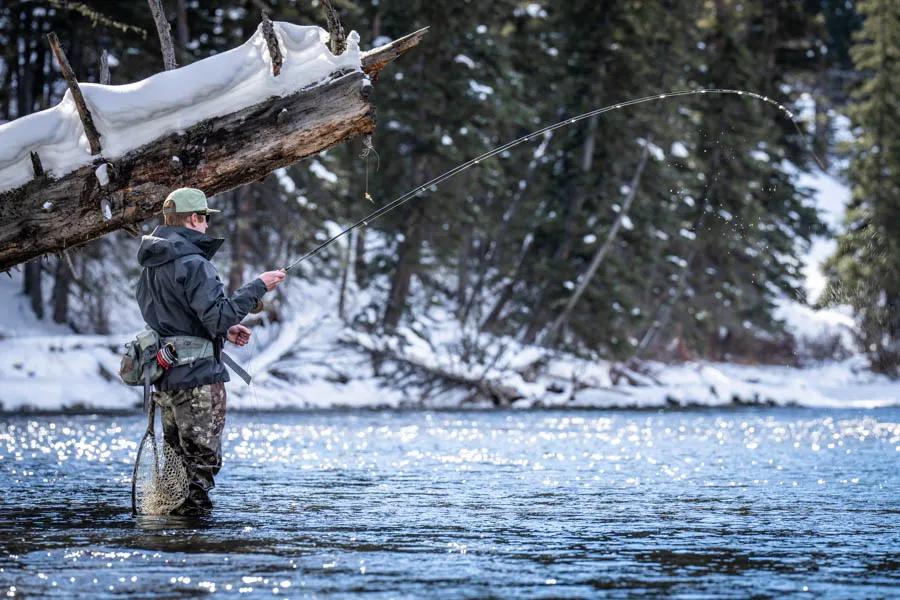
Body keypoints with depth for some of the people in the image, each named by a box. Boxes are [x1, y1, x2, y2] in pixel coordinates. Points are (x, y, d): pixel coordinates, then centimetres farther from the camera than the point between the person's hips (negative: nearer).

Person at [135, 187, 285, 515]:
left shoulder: (151, 264, 13)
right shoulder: (192, 263, -16)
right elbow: (219, 315, -23)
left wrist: (223, 330, 18)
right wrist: (258, 287, -15)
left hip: (165, 374, 9)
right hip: (197, 375, -9)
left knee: (175, 453, 16)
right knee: (202, 457, -3)